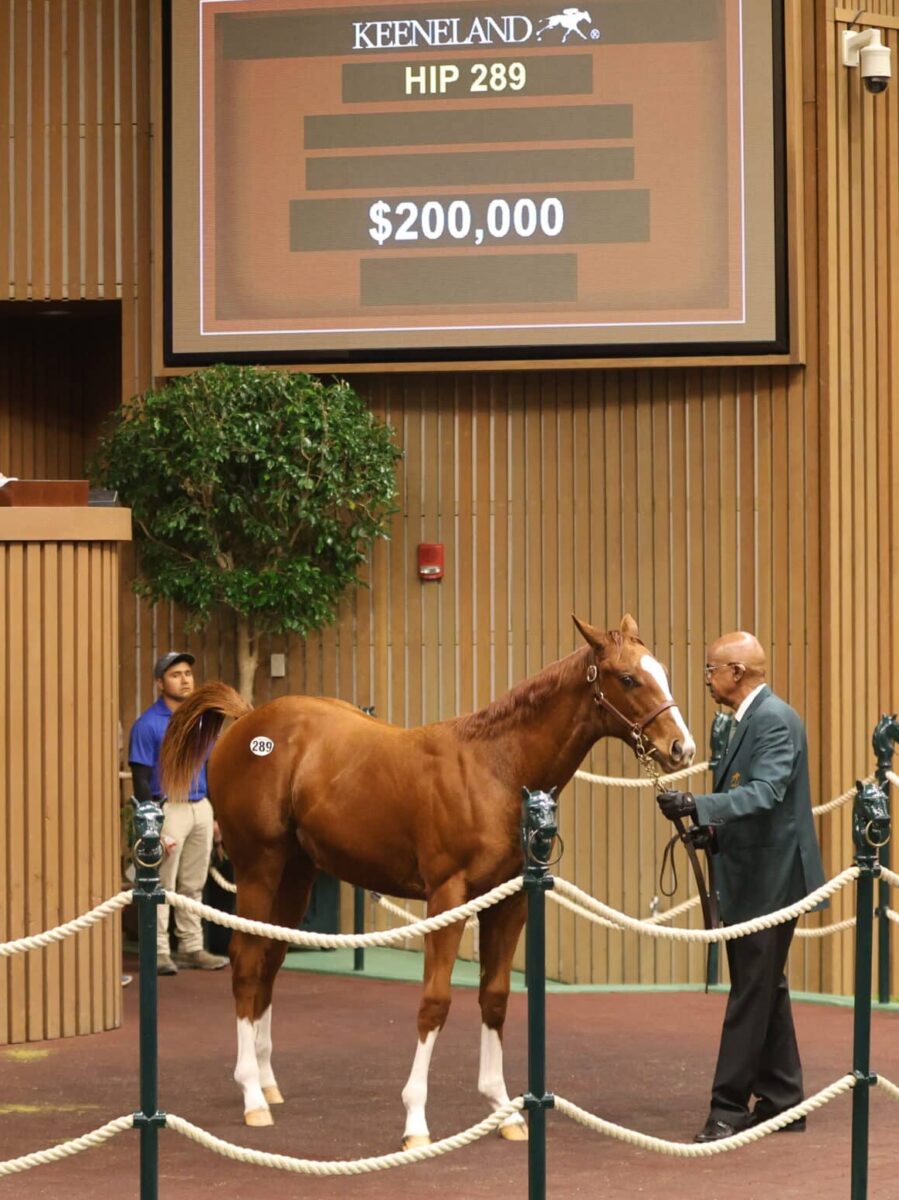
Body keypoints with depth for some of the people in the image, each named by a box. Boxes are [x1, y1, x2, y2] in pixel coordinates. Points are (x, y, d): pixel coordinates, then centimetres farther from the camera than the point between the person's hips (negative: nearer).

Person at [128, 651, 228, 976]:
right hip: (168, 809, -6)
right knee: (162, 887, -5)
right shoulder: (147, 725, -9)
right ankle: (158, 952, -1)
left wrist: (215, 815, 13)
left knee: (194, 886, 12)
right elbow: (141, 779, -10)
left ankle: (191, 947, 19)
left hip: (201, 808, 6)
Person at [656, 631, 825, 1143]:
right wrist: (712, 829, 7)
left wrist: (697, 806, -38)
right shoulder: (747, 720, 15)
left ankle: (729, 1109, -5)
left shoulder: (775, 720, -17)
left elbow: (765, 792, -29)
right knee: (765, 991, 15)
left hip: (770, 881, -11)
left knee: (752, 994, -7)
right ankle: (781, 1102, 22)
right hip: (752, 880, 11)